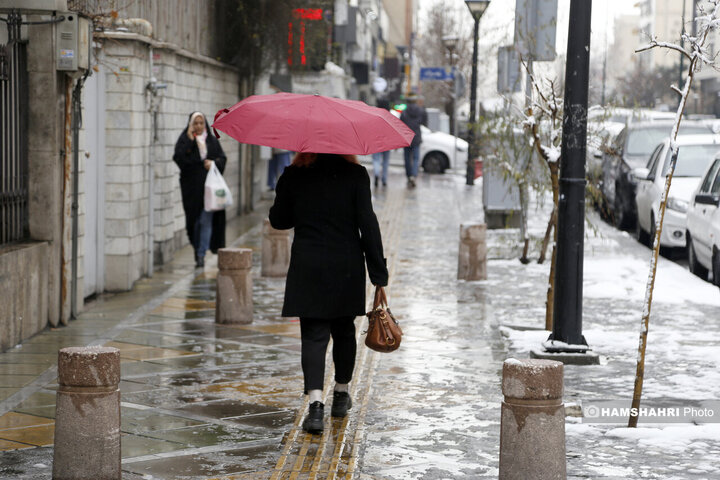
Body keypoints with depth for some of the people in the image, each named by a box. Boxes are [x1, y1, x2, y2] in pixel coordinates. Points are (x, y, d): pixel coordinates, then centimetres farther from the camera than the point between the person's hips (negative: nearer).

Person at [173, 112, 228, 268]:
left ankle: (201, 254, -7)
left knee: (206, 221, -7)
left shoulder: (212, 141, 9)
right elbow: (178, 157, -13)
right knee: (194, 219, 6)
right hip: (191, 186, -1)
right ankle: (197, 248, 26)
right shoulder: (184, 140, 2)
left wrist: (214, 162, -11)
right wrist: (189, 140, -16)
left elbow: (222, 158, 9)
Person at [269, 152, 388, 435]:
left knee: (313, 336, -1)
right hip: (347, 269, 1)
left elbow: (278, 220, 7)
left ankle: (316, 403, -19)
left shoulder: (293, 176, -3)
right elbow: (368, 224, -9)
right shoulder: (355, 175, -6)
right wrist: (378, 273, -6)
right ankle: (341, 395, 33)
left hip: (307, 269, -1)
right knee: (344, 331, 18)